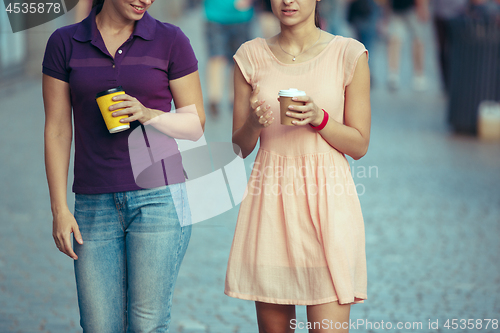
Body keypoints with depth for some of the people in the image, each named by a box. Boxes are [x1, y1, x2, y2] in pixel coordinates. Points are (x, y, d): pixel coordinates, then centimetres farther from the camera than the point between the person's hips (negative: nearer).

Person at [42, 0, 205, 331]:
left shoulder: (171, 40, -1)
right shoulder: (64, 43, 4)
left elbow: (196, 123, 2)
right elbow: (57, 130, 4)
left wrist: (147, 115, -17)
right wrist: (59, 208, -2)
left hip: (158, 199, -2)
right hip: (95, 205, 2)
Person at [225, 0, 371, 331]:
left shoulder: (348, 54, 1)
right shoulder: (251, 56, 7)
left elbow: (359, 145, 2)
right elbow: (240, 147, 10)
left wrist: (318, 118, -15)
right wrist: (254, 123, -12)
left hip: (327, 197, -2)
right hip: (270, 198, 2)